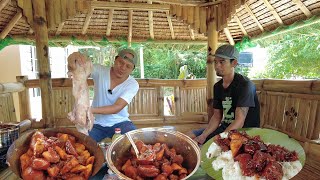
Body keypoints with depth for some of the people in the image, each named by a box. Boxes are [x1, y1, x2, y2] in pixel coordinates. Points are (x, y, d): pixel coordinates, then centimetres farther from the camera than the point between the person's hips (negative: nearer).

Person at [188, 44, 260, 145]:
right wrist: (203, 136, -9)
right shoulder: (217, 86, 5)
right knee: (190, 136, 3)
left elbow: (239, 121, -23)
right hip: (225, 127, 7)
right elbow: (217, 116, 6)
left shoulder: (244, 84, -18)